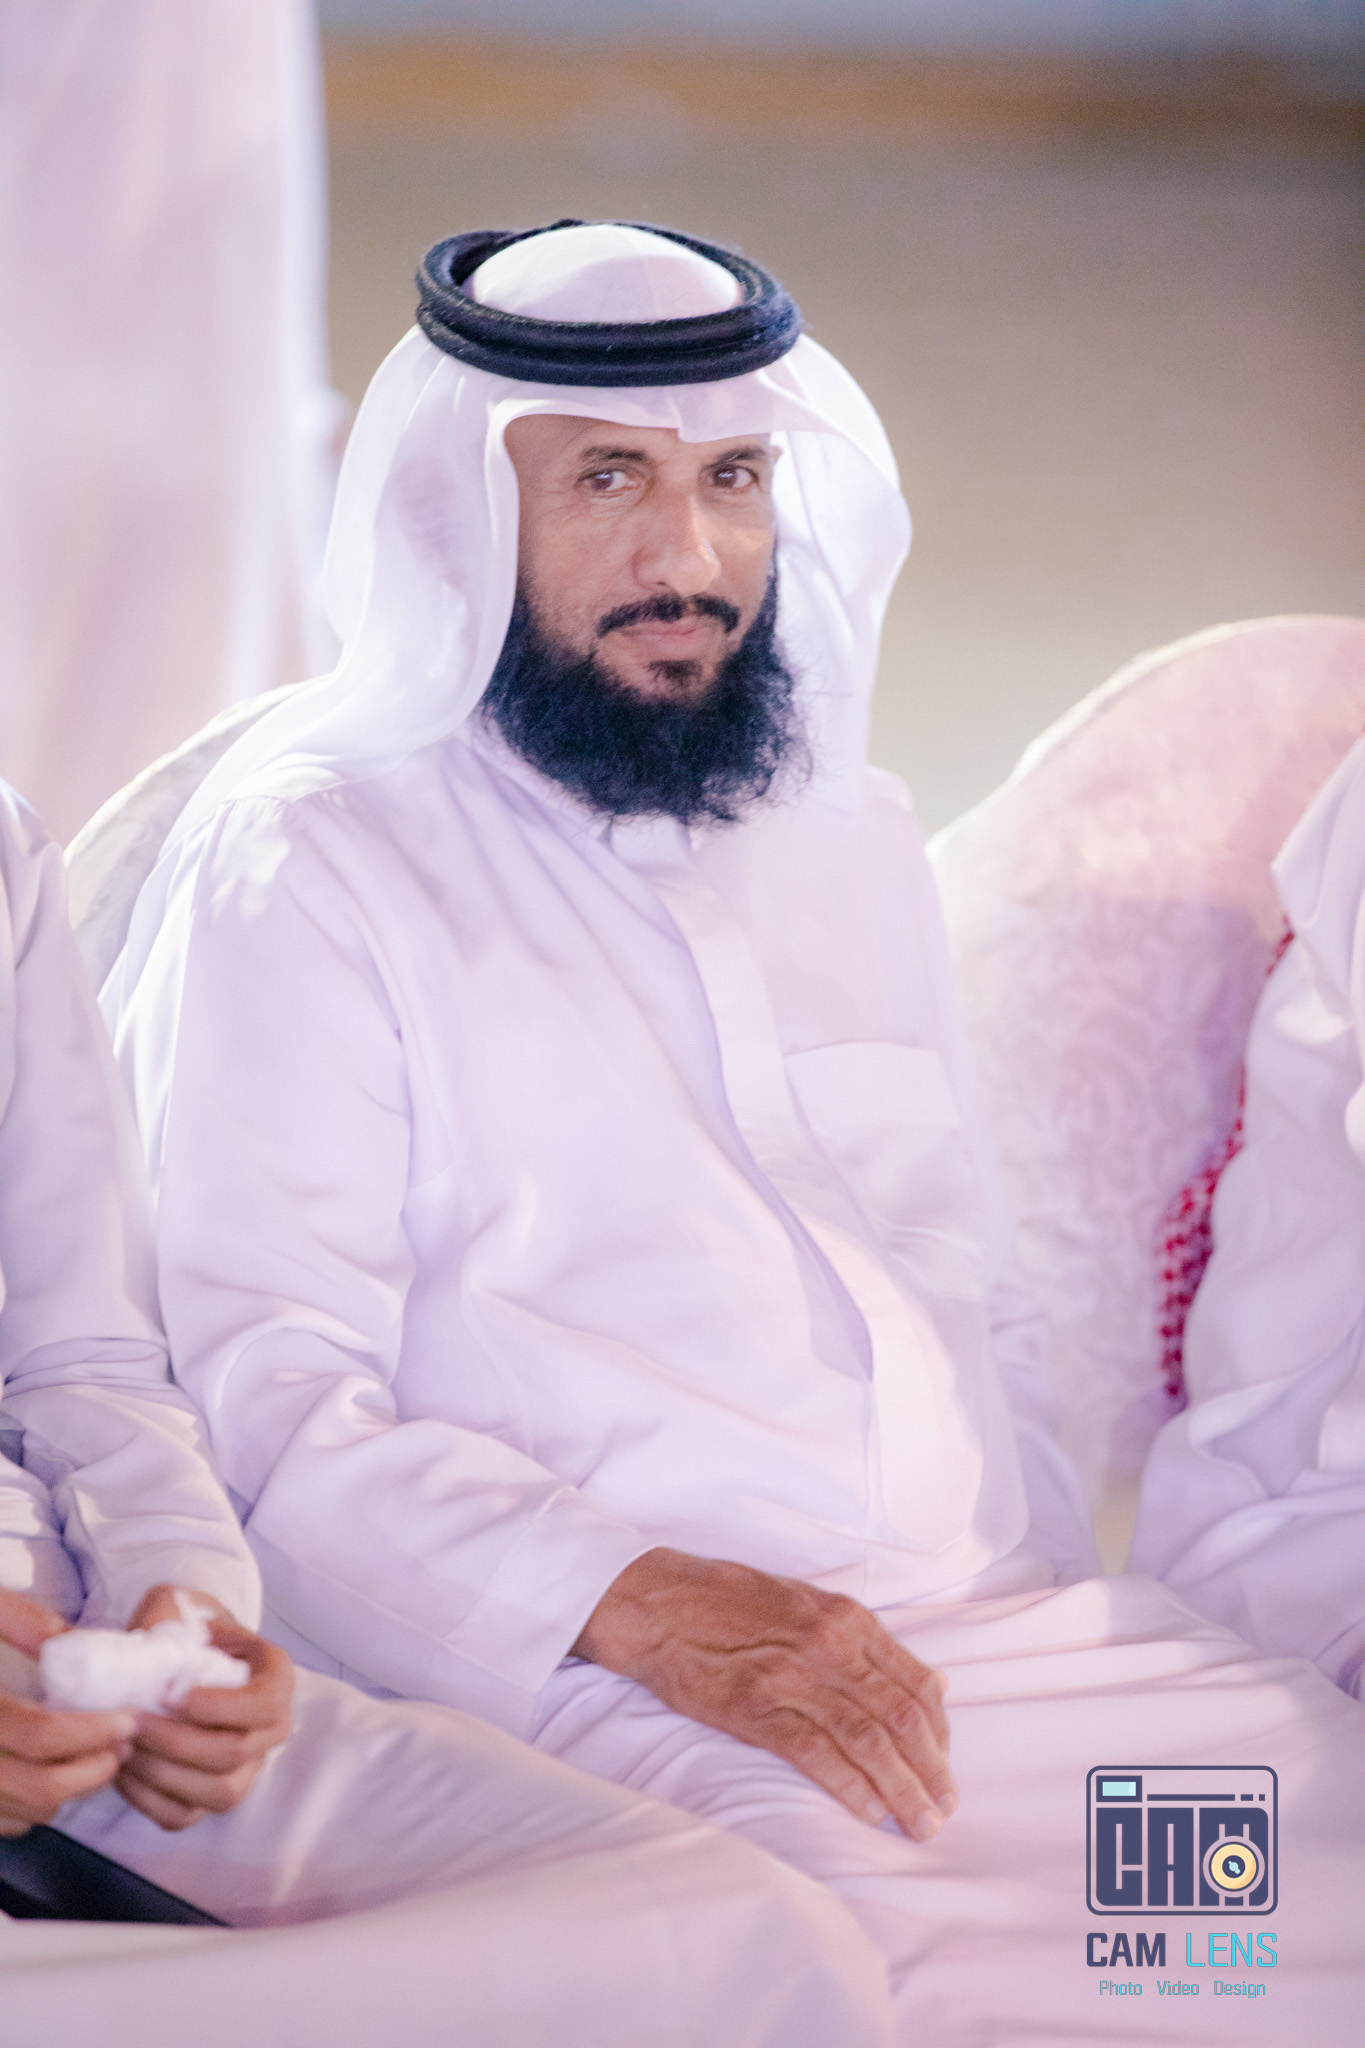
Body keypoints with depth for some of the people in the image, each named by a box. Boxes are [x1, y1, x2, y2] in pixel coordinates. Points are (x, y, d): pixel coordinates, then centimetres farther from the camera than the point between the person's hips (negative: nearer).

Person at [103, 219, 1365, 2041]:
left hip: (990, 1630, 7)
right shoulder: (302, 861, 2)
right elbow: (265, 1396, -8)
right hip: (577, 1674, -6)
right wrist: (645, 1607, -21)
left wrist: (1069, 1646, 8)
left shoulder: (849, 835, 23)